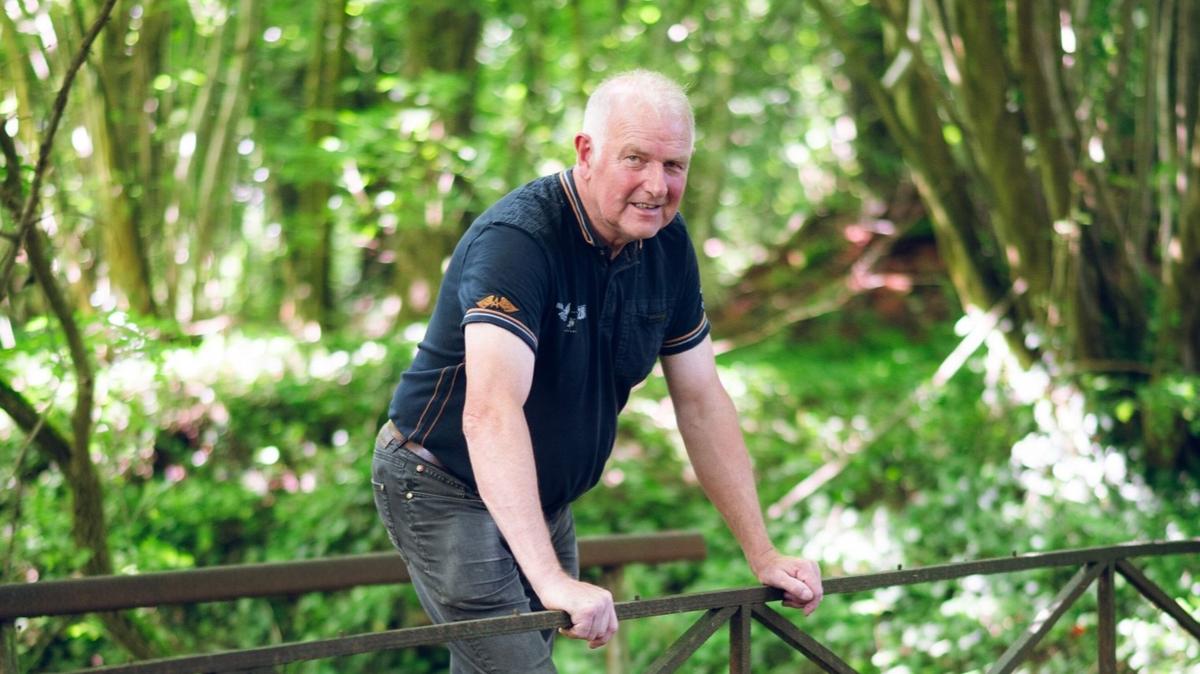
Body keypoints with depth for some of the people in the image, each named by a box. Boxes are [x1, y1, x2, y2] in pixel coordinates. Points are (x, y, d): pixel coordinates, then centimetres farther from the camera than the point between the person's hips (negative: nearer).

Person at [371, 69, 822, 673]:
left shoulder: (667, 244, -3)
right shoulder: (517, 239, -28)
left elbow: (700, 401, 4)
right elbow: (490, 413, -40)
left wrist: (763, 555, -1)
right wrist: (551, 580, -50)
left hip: (544, 499, 8)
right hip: (448, 492, -8)